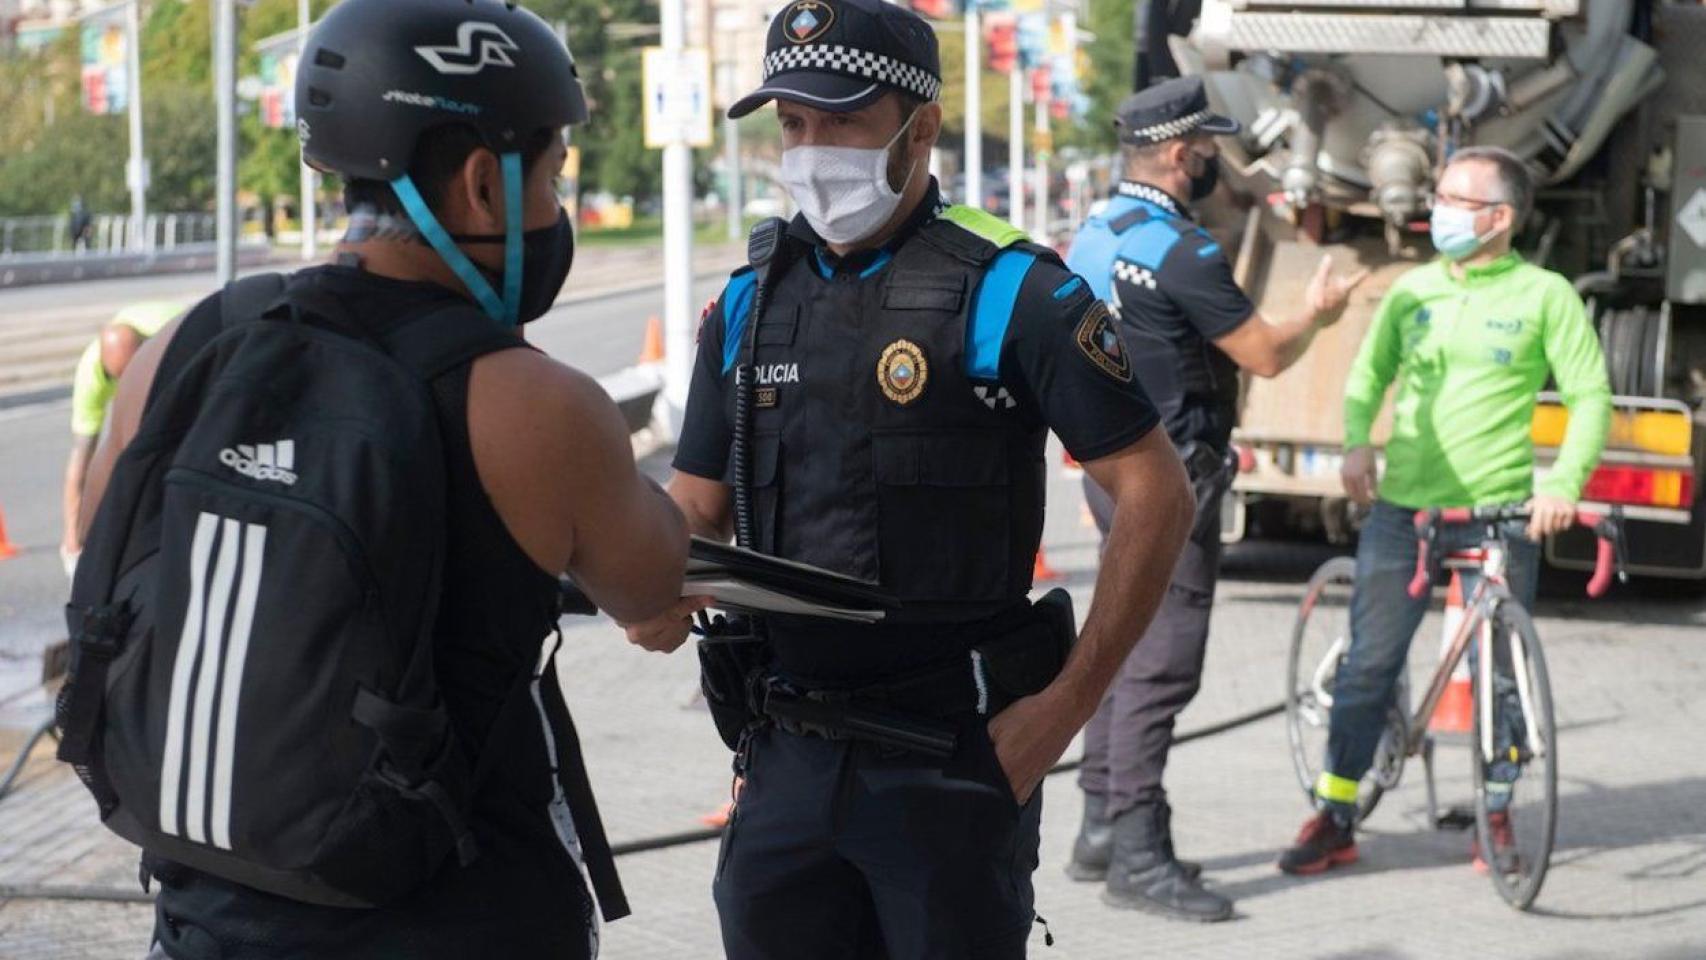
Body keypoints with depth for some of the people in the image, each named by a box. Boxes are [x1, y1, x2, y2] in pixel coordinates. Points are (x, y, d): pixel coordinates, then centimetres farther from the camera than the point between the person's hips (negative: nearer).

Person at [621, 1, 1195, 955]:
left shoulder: (1009, 293, -8)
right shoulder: (751, 303, 10)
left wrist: (1069, 701, -13)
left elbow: (1157, 493, -9)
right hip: (788, 756, 5)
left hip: (953, 758, -5)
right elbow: (697, 508, 15)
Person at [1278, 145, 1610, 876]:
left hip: (1502, 512, -2)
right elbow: (1368, 376, 20)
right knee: (1369, 661, 0)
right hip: (1403, 506, 2)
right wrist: (1356, 441, 0)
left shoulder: (1544, 296, 1)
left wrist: (1565, 483, -16)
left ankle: (1497, 811, 20)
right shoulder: (1413, 290, 11)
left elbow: (1591, 396, -2)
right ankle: (1334, 818, 6)